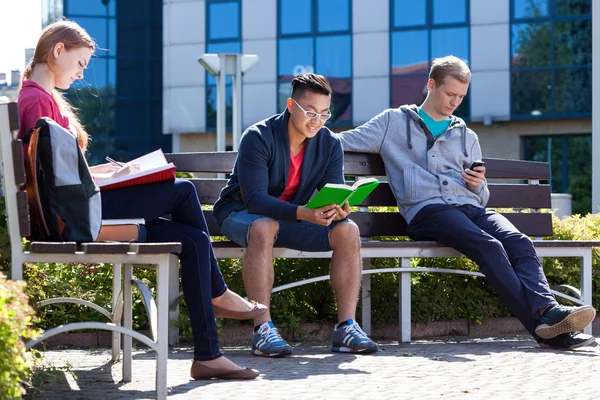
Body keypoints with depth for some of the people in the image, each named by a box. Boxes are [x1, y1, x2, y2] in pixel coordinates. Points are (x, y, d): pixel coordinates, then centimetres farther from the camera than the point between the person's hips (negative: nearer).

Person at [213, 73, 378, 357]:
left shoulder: (329, 145, -5)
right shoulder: (258, 138, -22)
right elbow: (255, 198, -30)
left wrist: (338, 211, -35)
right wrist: (303, 213, -45)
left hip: (294, 218, 5)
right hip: (242, 214, -4)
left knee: (348, 230, -21)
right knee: (264, 228, -40)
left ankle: (346, 327, -20)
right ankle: (262, 330, -37)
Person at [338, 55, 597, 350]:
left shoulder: (467, 137, 30)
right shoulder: (394, 122, 19)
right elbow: (342, 142, 17)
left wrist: (478, 185, 5)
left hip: (471, 207, 5)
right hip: (428, 210, -5)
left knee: (519, 243, -29)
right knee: (489, 246, -34)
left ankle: (548, 312, -50)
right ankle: (543, 324, -47)